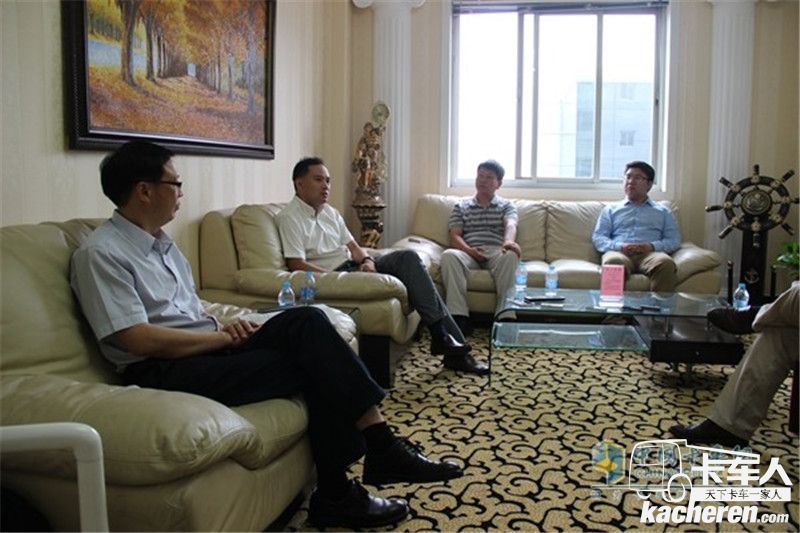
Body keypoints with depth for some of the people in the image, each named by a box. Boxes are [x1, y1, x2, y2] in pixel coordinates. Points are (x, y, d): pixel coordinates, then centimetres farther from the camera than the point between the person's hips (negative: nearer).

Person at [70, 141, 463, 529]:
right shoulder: (100, 253, -9)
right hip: (164, 371, -8)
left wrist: (226, 329, 0)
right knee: (315, 367, -20)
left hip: (207, 348, 8)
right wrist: (223, 337, -11)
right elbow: (140, 339, -18)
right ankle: (335, 496, -8)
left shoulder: (162, 244, 19)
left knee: (306, 321, -16)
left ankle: (382, 447, -17)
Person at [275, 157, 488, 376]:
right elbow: (297, 265, -17)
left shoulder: (329, 212, 18)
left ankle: (444, 336, -18)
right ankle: (444, 336, -18)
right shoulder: (290, 217, -7)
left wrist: (367, 260, -6)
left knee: (407, 257, -15)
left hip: (354, 265, 8)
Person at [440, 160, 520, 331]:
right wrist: (469, 250, -15)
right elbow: (454, 236, 9)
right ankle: (459, 317, -39)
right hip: (469, 252, 1)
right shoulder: (461, 206, 22)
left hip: (496, 252, -1)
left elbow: (510, 225, -4)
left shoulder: (507, 206, 20)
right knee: (449, 255, -35)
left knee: (511, 255, -38)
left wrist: (508, 241, -30)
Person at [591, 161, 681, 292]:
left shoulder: (662, 212, 27)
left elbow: (674, 240, 15)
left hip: (650, 253, 1)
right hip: (619, 252, -1)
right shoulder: (611, 209, 27)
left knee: (666, 263, -37)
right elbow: (597, 238, 15)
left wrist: (652, 246, -7)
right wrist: (619, 246, -7)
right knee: (613, 262, -40)